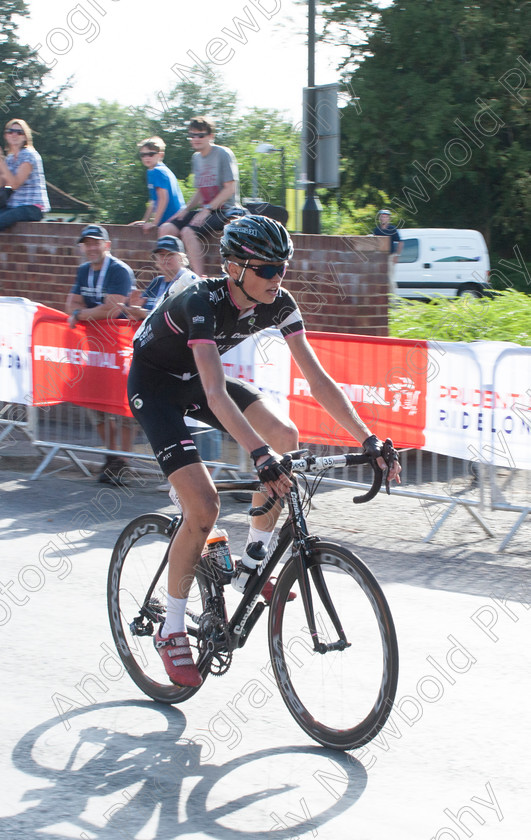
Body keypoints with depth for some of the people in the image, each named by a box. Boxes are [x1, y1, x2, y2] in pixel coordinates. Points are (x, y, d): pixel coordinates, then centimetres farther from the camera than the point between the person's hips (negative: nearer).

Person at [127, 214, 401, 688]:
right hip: (154, 382, -7)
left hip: (196, 378, 7)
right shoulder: (203, 303, -35)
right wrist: (259, 455, -57)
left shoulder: (279, 304, -16)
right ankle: (171, 632, -3)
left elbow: (318, 379, -16)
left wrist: (369, 440, -24)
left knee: (285, 437, -15)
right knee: (204, 507, -18)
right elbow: (215, 393, -46)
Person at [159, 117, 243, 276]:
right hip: (205, 209, 8)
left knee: (188, 232, -30)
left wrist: (207, 209, -18)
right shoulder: (196, 157, 15)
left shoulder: (223, 154, -9)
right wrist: (185, 209, 4)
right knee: (166, 229, -8)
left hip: (224, 211, -8)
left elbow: (230, 188, -14)